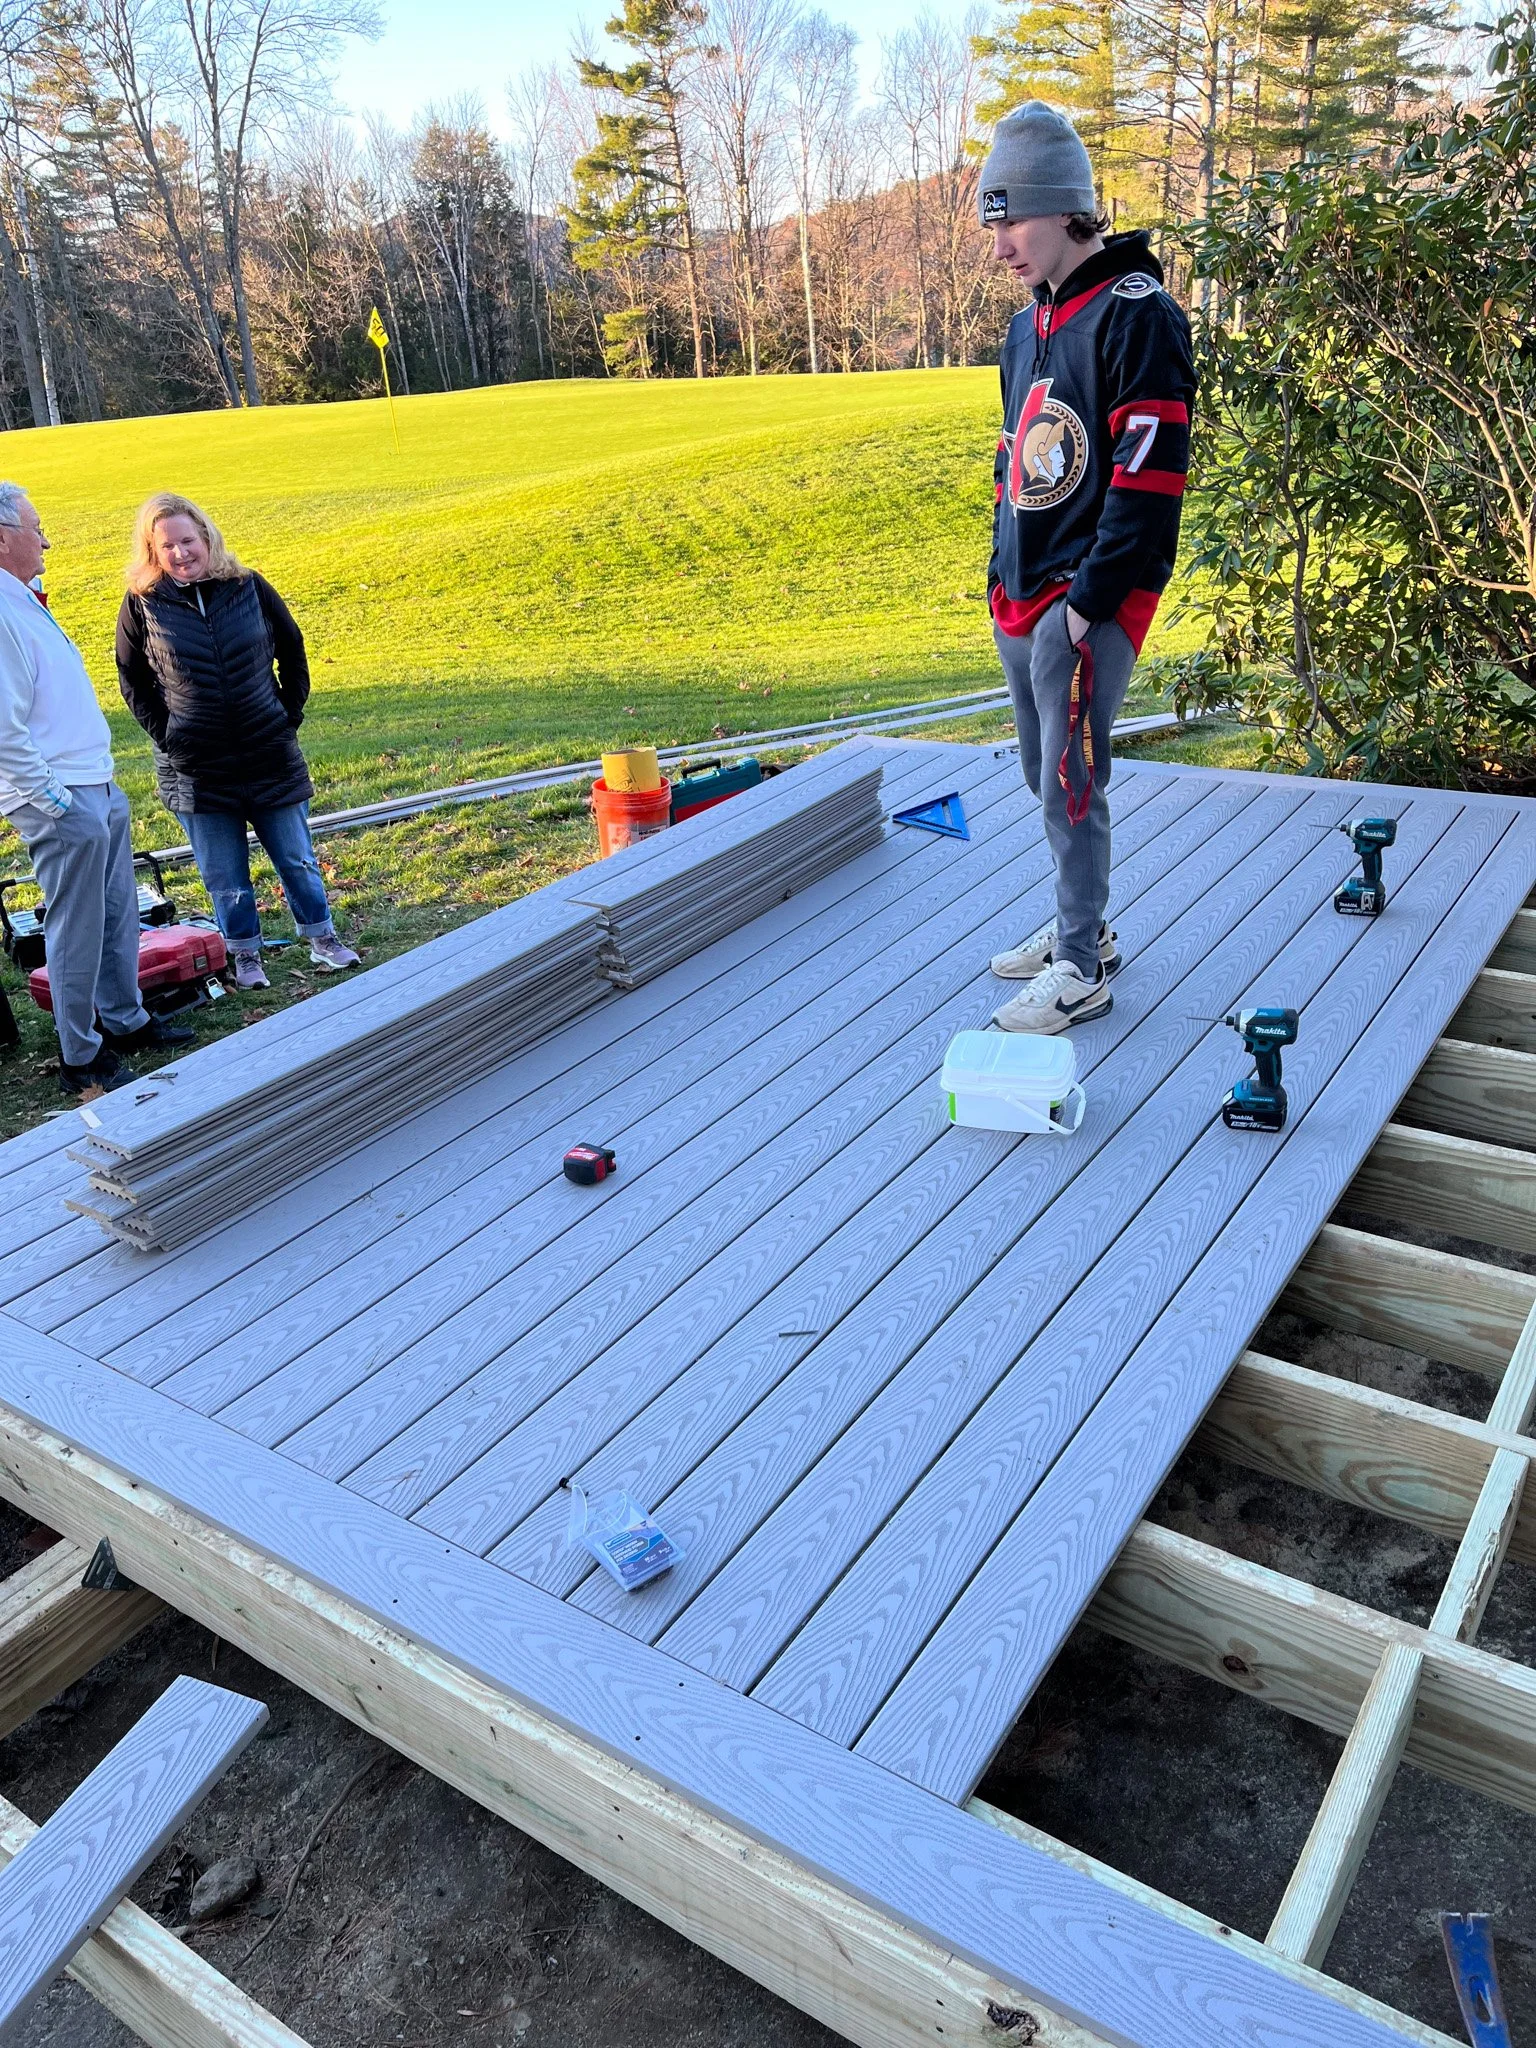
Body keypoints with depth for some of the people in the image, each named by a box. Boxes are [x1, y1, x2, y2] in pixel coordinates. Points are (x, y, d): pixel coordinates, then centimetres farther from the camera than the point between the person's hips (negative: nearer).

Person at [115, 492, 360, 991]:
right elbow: (132, 682, 6)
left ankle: (323, 940, 26)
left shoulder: (249, 588, -3)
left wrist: (289, 717, 3)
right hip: (196, 771, 0)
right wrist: (165, 736, -2)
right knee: (225, 876, 8)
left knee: (296, 859, 10)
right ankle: (246, 956, 24)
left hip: (271, 757, 1)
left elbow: (292, 654, 8)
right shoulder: (142, 605, -4)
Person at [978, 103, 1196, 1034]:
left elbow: (1150, 472, -17)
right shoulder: (1029, 326, 17)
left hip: (1087, 604, -9)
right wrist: (1003, 571, 16)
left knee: (1071, 783, -7)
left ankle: (1081, 968, 4)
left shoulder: (1136, 314, -11)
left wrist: (1090, 599, -19)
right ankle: (1082, 926, 29)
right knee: (1046, 776, 14)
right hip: (1021, 598, 9)